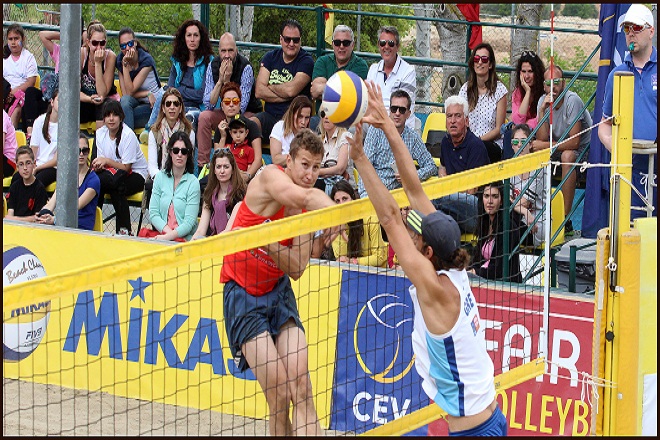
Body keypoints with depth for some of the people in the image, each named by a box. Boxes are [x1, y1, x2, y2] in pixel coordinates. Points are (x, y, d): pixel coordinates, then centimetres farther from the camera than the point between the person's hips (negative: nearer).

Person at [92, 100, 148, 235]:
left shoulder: (128, 135, -14)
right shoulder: (100, 133, 3)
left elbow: (126, 167, -16)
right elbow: (99, 161, 3)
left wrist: (106, 161, -23)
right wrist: (98, 165, -20)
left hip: (136, 175, -5)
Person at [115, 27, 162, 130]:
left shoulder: (146, 60, -17)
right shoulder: (119, 61, -2)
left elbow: (130, 91, -20)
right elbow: (125, 94, -7)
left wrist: (125, 64, -24)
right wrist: (147, 94, -19)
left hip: (152, 105, -4)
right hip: (136, 103, 4)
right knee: (125, 100, -31)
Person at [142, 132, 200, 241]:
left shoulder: (193, 183, -2)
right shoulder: (160, 177, 10)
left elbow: (189, 222, -7)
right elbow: (153, 213, 6)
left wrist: (169, 236, -21)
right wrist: (168, 231, -12)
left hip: (184, 238, -4)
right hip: (161, 234, 4)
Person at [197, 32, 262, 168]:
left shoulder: (245, 68, -22)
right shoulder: (213, 66, -9)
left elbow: (240, 108, -25)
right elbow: (209, 104, -14)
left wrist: (227, 81, -29)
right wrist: (220, 80, -25)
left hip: (248, 113, -5)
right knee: (204, 117, -21)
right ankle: (202, 165, -18)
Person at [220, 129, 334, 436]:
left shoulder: (306, 212, 2)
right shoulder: (270, 177, -15)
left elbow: (296, 269, -4)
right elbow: (308, 196, -37)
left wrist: (269, 242, -23)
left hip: (278, 292, 5)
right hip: (243, 294, -5)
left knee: (301, 387, -10)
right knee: (279, 393, -12)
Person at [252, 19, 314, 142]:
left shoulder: (306, 61, -1)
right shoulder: (271, 57, 12)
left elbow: (291, 90, -15)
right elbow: (259, 91, 0)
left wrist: (270, 87, 3)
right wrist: (285, 97, -10)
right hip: (270, 116, 4)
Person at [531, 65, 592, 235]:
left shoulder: (572, 100, -22)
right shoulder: (543, 101, -4)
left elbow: (574, 142, -26)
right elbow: (542, 139, -13)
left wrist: (545, 145, -21)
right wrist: (542, 111, -22)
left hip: (584, 150, -7)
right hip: (557, 150, 7)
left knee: (567, 156, -37)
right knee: (532, 153, -14)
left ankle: (566, 219, -36)